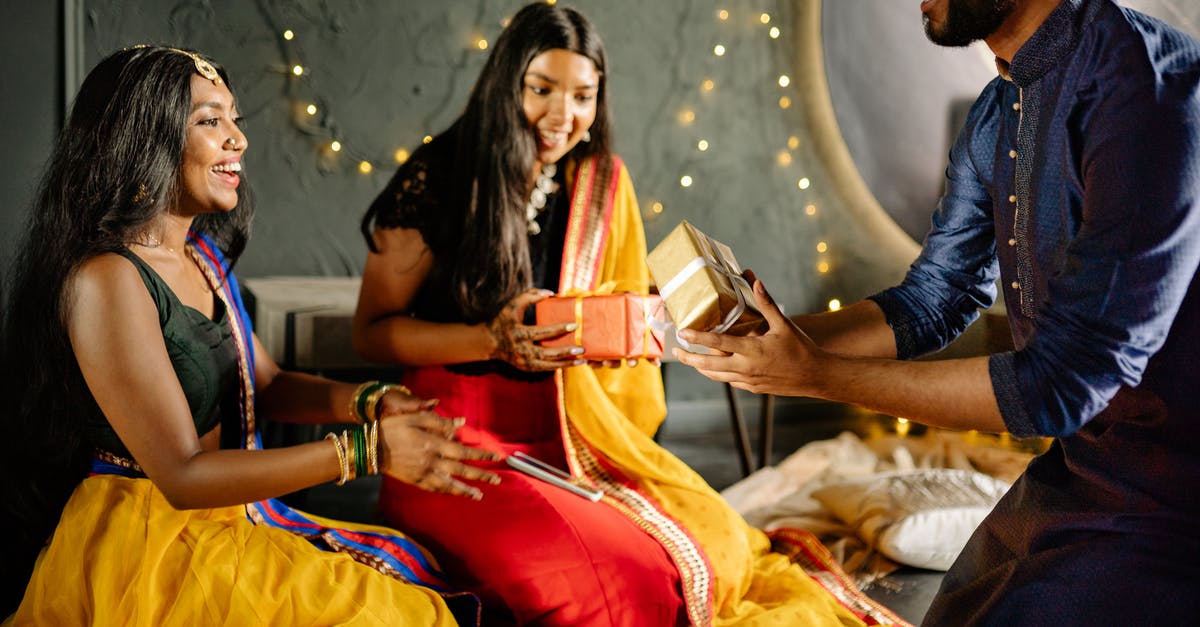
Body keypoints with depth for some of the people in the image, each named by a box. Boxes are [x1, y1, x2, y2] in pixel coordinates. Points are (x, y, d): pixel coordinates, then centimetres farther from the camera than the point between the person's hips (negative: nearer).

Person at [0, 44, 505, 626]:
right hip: (147, 543, -8)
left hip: (230, 517, 8)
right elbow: (182, 475, -23)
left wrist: (371, 403, -7)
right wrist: (364, 450, -25)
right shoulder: (106, 280, -21)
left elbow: (266, 384, 13)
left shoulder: (204, 255, 8)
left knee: (417, 573, 0)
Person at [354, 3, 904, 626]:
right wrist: (492, 340, -19)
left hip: (574, 434, 5)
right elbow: (372, 330, -5)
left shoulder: (601, 184, 8)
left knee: (714, 547, -17)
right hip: (459, 439, -4)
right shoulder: (433, 181, -5)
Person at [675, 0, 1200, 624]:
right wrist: (774, 335, -6)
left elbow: (1065, 383, -27)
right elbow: (929, 303, 10)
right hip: (1072, 468, 8)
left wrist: (817, 374, -22)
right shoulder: (994, 117, 4)